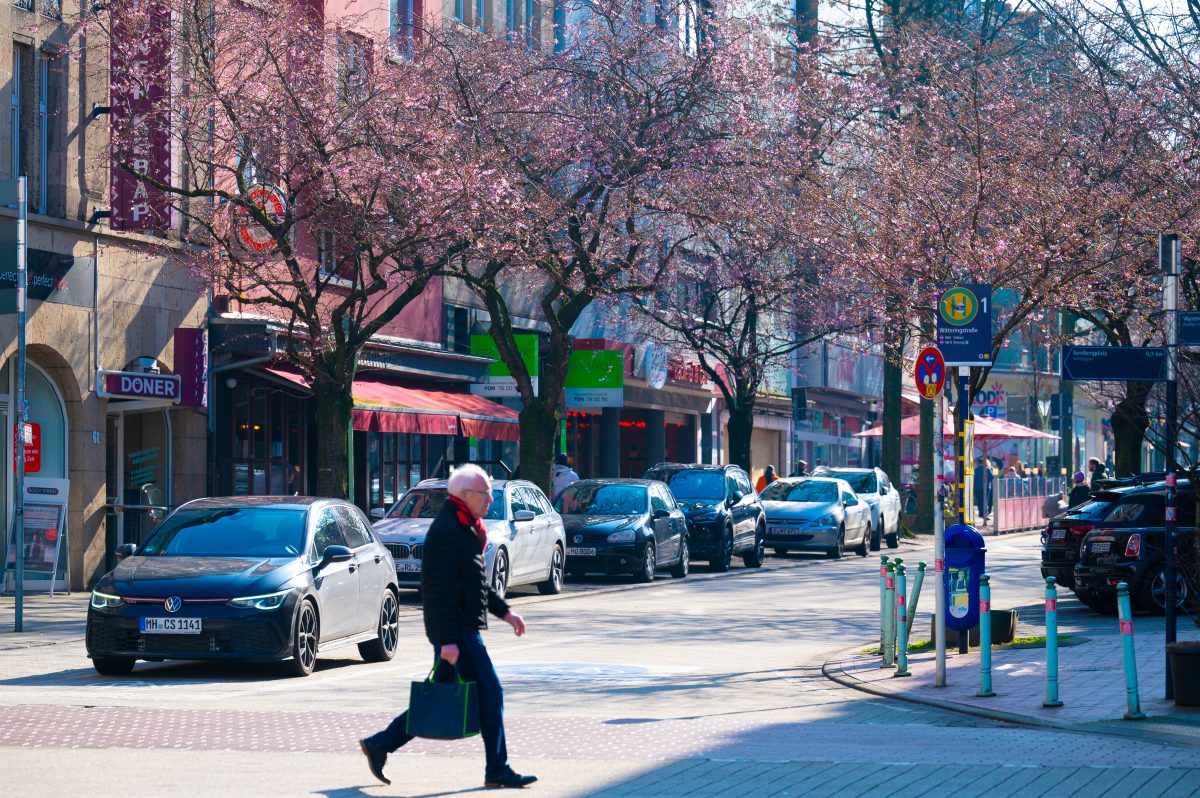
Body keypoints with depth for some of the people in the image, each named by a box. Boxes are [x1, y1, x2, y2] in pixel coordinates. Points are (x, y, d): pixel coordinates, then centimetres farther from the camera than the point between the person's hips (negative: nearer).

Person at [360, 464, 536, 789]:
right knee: (489, 693, -5)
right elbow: (442, 590, -22)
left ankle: (379, 745, 15)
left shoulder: (465, 528, 16)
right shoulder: (446, 530, -17)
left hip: (464, 628, 10)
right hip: (457, 631, -10)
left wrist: (503, 611, 24)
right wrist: (448, 640, -24)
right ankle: (497, 771, 2)